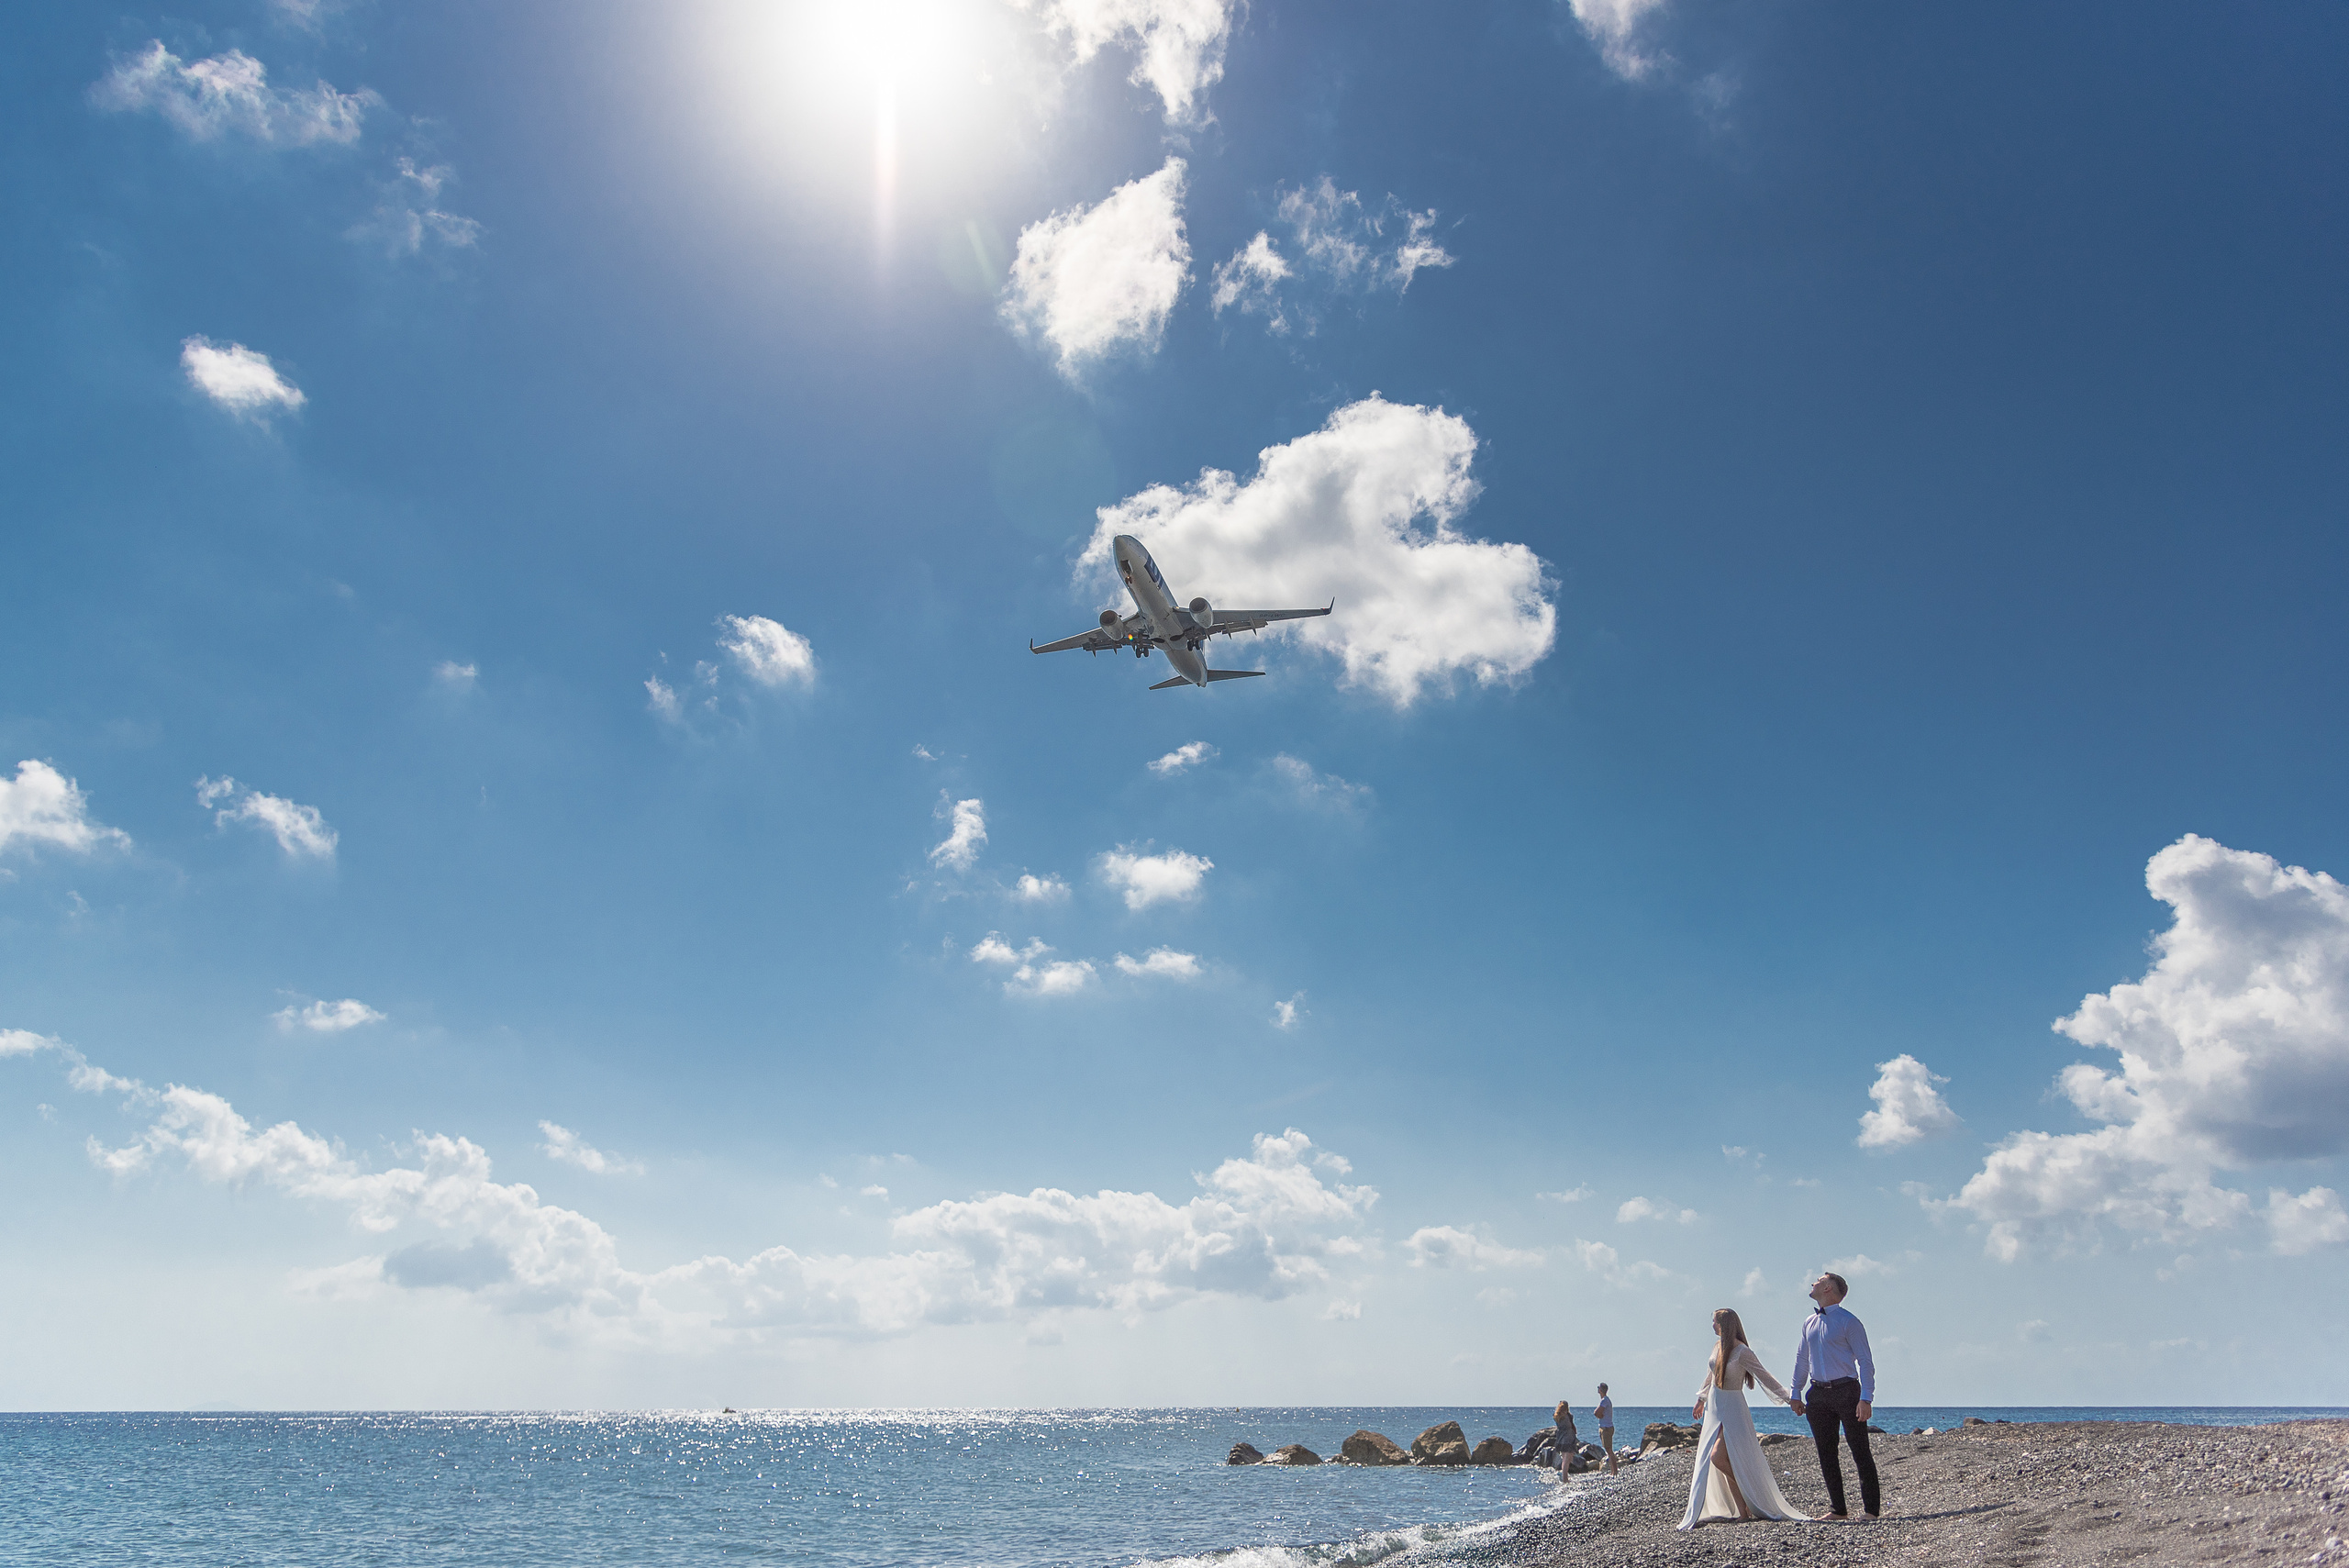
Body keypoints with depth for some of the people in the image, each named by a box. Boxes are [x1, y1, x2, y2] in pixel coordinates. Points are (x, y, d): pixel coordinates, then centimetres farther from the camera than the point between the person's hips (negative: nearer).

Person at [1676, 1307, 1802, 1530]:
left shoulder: (1742, 1352, -17)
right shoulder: (1718, 1346, 5)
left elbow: (1764, 1376, -13)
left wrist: (1788, 1399, -16)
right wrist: (1702, 1399, 31)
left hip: (1732, 1410, -7)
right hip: (1714, 1408, 7)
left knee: (1718, 1457, -19)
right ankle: (1742, 1510, 8)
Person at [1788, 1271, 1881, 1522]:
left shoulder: (1848, 1321, -6)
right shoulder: (1809, 1322, 13)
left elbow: (1865, 1361, -9)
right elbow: (1802, 1359, 19)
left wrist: (1866, 1398, -17)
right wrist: (1796, 1393, 16)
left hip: (1847, 1391, -6)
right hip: (1818, 1394, 6)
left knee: (1860, 1452, -3)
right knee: (1826, 1454, 8)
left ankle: (1872, 1509, 4)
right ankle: (1837, 1509, 16)